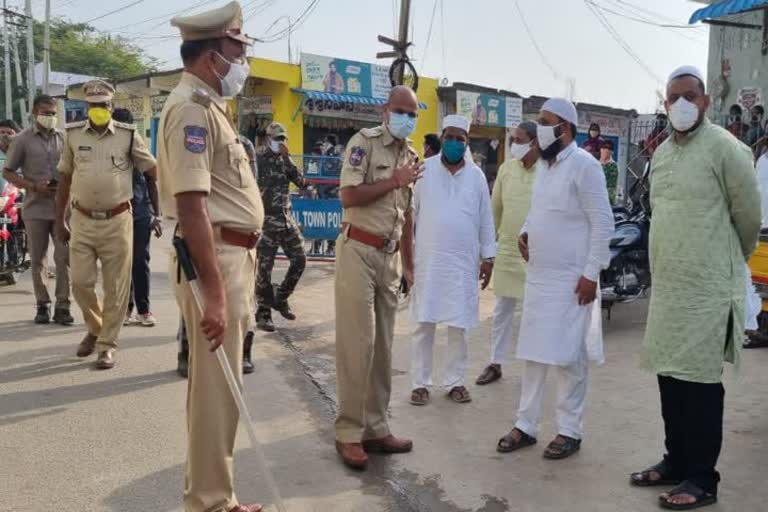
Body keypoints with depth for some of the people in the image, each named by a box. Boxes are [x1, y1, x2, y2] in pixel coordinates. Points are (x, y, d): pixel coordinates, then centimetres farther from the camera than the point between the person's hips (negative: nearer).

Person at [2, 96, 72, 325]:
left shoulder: (64, 138, 8)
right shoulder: (23, 140, 2)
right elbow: (7, 172, 4)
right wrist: (33, 186, -11)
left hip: (62, 207, 1)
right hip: (35, 208, -1)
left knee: (64, 257, -4)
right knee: (38, 260, 6)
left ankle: (62, 306, 2)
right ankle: (42, 305, 16)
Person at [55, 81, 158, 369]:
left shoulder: (128, 136, -2)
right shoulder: (73, 135, 5)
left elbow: (153, 172, 6)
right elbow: (65, 179, 11)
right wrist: (59, 220, 11)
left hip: (117, 221, -2)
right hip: (82, 221, 2)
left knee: (115, 288, 3)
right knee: (80, 283, 5)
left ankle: (107, 344, 17)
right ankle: (95, 329, 31)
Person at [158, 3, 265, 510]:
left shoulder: (210, 106, 18)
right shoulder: (192, 107, -14)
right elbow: (191, 206, -23)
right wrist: (214, 293, -27)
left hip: (234, 256, 10)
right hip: (215, 259, -10)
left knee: (217, 385, 17)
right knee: (216, 389, -2)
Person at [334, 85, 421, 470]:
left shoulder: (410, 156, 16)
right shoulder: (364, 142, -5)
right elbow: (349, 196, -17)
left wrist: (409, 265, 16)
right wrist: (394, 181, -11)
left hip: (389, 257, 7)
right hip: (358, 251, -7)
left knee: (382, 345, 9)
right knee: (357, 344, -7)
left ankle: (375, 427, 19)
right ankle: (348, 433, 3)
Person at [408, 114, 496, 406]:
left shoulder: (476, 175, 6)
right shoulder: (424, 170, 1)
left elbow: (486, 219, 9)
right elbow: (410, 213, 3)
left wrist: (488, 257, 6)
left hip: (464, 261, 2)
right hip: (428, 259, -1)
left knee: (459, 325, 7)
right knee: (424, 324, 3)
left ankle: (454, 381, 19)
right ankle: (420, 382, 13)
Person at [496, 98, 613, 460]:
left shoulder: (584, 165, -11)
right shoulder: (543, 166, 14)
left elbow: (602, 222, -14)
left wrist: (591, 274, -17)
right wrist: (525, 232, 4)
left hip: (570, 279, -8)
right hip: (537, 275, 8)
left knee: (570, 356, 2)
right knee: (533, 353, 12)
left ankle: (570, 431, 15)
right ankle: (526, 425, 22)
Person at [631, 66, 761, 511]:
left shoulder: (724, 148, -10)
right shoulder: (662, 153, 12)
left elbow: (749, 215, -3)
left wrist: (731, 261, 10)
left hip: (707, 289, -7)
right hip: (667, 286, 7)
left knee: (700, 383, 0)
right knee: (670, 377, 14)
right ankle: (676, 462, 29)